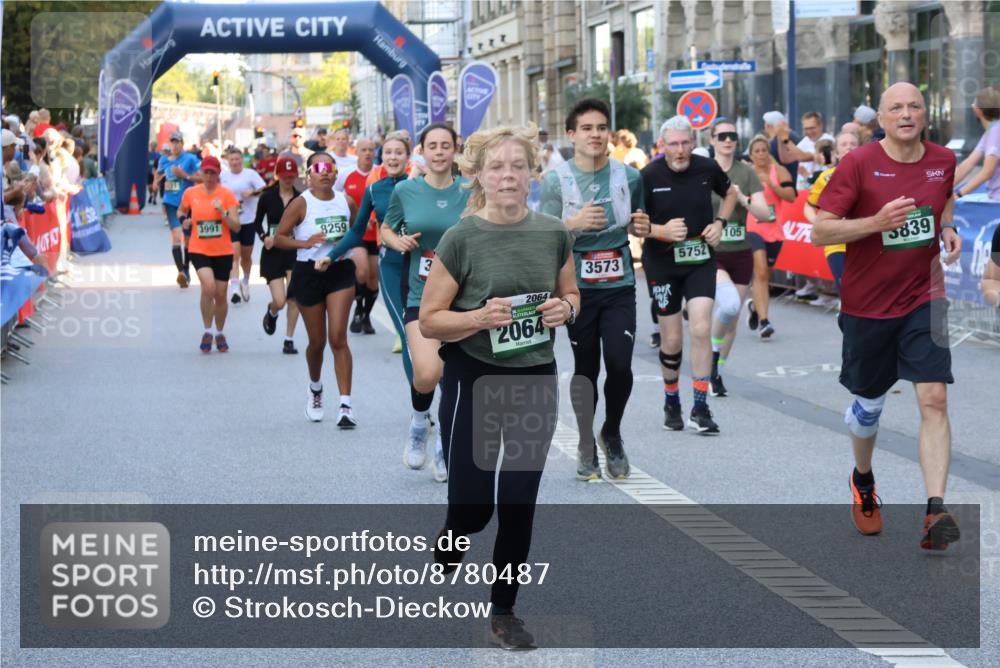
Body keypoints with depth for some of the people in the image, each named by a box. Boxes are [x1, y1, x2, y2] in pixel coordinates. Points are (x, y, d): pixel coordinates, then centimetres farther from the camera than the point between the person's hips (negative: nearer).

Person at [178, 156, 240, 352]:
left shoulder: (227, 194, -5)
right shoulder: (190, 193, 0)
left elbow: (236, 227, -7)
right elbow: (181, 211, 21)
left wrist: (222, 212, -22)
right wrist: (183, 220, 0)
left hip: (223, 251, 1)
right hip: (199, 249, -1)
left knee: (220, 294, 8)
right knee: (208, 287, -23)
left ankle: (219, 334, 30)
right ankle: (208, 331, -7)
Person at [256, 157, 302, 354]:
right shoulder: (268, 197, -2)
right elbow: (257, 222, 8)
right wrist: (264, 237, -10)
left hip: (294, 251, 1)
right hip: (273, 252, -1)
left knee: (293, 297, -9)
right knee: (279, 301, -8)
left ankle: (289, 340, 5)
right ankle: (271, 313, 31)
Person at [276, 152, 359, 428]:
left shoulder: (347, 202, 3)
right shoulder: (301, 203, -6)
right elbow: (279, 238, -7)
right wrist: (305, 243, -22)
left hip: (340, 271, 1)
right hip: (309, 272, -1)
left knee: (338, 338, -10)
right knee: (317, 341, 10)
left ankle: (345, 404, -11)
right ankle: (315, 389, 40)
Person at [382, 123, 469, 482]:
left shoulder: (470, 192, -1)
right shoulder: (405, 191, 1)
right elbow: (385, 229, 15)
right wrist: (399, 242, -6)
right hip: (421, 295, -1)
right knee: (426, 374, -19)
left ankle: (444, 446, 24)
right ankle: (419, 419, 14)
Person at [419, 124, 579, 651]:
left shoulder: (554, 234, -1)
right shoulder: (461, 239, -12)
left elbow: (572, 294, 15)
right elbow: (428, 321, -9)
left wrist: (564, 308, -8)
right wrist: (480, 317, -25)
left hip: (536, 380, 3)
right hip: (473, 380, -3)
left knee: (519, 504, 6)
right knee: (473, 505, -2)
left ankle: (504, 612, 22)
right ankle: (444, 550, 34)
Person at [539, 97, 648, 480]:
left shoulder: (629, 176, 4)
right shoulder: (556, 181, -3)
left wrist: (642, 227, -4)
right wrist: (573, 223, -22)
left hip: (619, 287, 1)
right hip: (577, 288, -1)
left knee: (620, 363, -10)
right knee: (585, 369, 5)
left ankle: (612, 433, 16)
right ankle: (587, 445, 23)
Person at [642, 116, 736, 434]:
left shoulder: (707, 168, -5)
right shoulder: (649, 176, -12)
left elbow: (730, 194, 16)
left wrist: (720, 223, 0)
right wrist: (661, 231, -22)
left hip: (700, 259, 1)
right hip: (662, 263, -1)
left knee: (701, 330, -14)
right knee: (672, 340, 5)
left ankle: (700, 408, -7)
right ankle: (671, 402, 28)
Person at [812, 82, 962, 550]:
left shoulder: (943, 160, 0)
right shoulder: (859, 164, -12)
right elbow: (820, 232, -13)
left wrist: (948, 228, 2)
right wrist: (878, 222, -27)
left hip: (923, 301, 2)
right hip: (867, 305, -2)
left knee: (934, 399, -14)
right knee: (867, 406, 14)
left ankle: (935, 512, -18)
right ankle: (863, 482, 44)